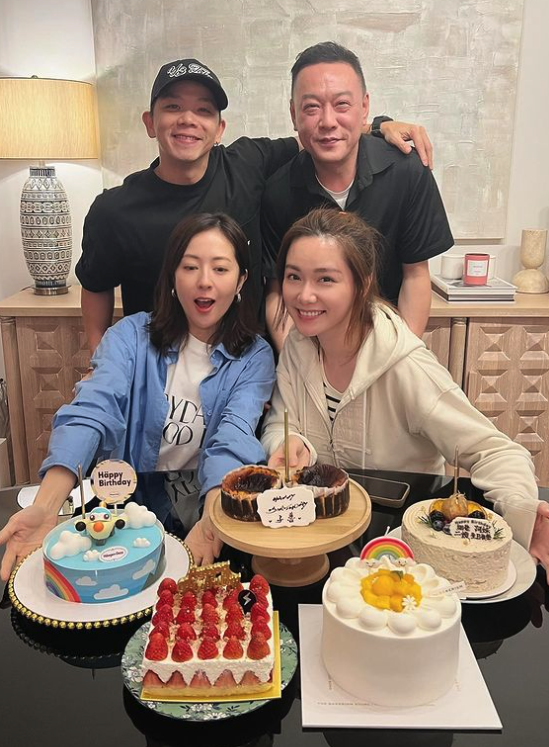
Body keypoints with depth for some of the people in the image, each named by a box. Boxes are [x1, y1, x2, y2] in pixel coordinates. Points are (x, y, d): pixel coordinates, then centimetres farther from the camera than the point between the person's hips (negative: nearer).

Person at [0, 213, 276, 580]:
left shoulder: (255, 357, -1)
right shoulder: (132, 335, -2)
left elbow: (233, 439, -19)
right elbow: (91, 413, -18)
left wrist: (212, 521, -39)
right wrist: (45, 507, -36)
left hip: (208, 506, 0)